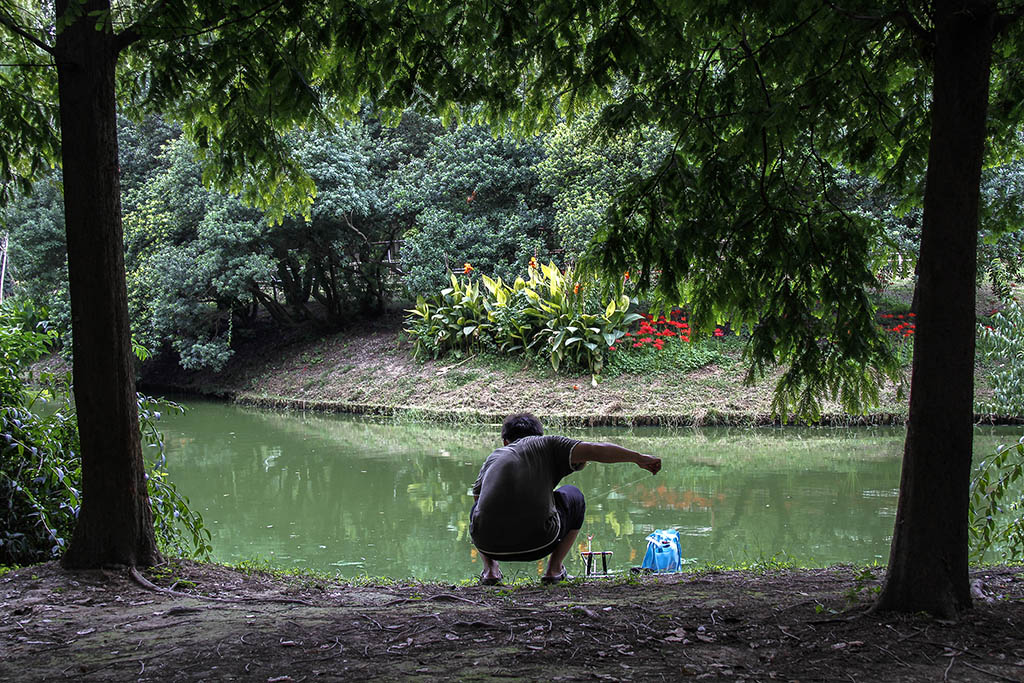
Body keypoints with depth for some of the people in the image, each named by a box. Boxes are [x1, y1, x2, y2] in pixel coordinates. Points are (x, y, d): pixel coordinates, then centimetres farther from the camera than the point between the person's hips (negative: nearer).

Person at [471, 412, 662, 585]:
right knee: (573, 496, 29)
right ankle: (554, 568, 19)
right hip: (538, 543, -2)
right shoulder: (547, 444, 15)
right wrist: (638, 457, 6)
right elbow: (593, 450, 1)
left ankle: (490, 569, 15)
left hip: (489, 543, 2)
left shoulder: (493, 457, 25)